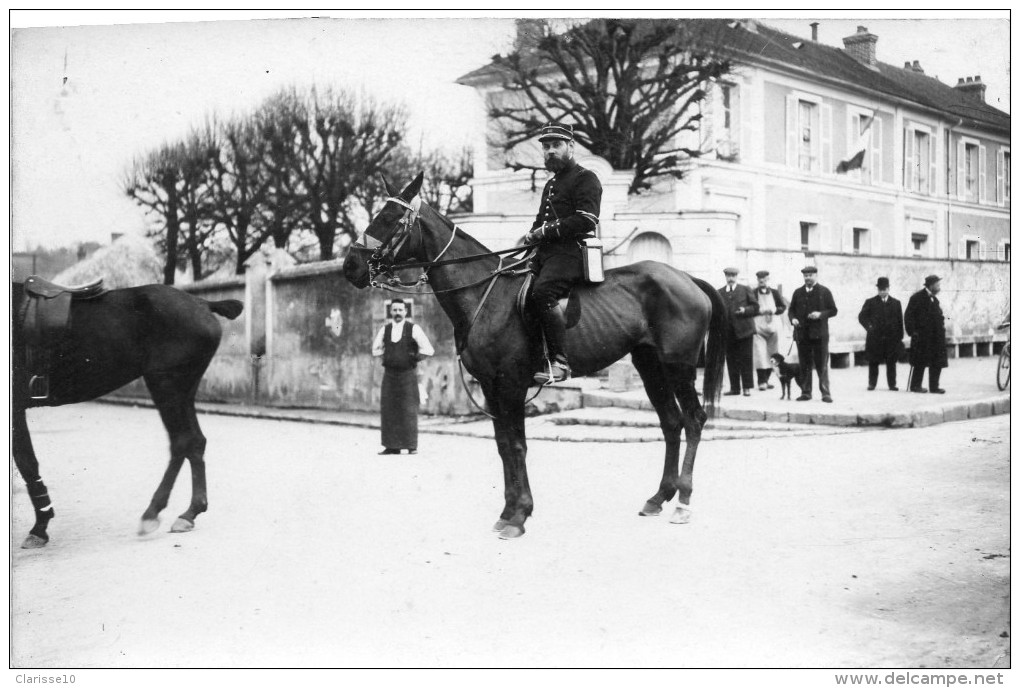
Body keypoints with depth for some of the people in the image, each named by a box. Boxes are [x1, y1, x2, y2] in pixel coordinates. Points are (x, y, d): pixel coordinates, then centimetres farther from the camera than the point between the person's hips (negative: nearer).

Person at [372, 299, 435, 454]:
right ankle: (392, 446, 7)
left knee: (409, 411, -5)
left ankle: (411, 446, 0)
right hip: (389, 375, 4)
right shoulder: (385, 330, 9)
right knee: (388, 410, 1)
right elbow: (375, 350, 21)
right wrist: (387, 353, 7)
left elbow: (428, 350, -6)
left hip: (408, 375, -4)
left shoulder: (413, 329, -3)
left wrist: (414, 357, -1)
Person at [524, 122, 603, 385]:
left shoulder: (585, 178, -1)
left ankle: (559, 363, -34)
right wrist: (533, 235, 11)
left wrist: (546, 231, -14)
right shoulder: (550, 185, 28)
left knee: (542, 293, -33)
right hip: (547, 254, 10)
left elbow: (585, 220, -14)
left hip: (572, 252, -10)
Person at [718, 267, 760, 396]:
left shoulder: (745, 290, 6)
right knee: (731, 360, 4)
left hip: (743, 330, -2)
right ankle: (734, 387, 11)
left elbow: (755, 307, 5)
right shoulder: (720, 293, 12)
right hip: (727, 331, 3)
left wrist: (745, 310, -13)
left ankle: (747, 387, 2)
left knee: (745, 360, -2)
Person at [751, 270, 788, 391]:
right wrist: (760, 310, -15)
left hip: (773, 326, 3)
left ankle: (766, 380, 15)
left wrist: (773, 310, -8)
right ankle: (761, 382, -13)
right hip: (758, 327, -3)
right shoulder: (753, 294, 4)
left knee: (772, 354, 6)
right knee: (760, 353, -13)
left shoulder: (774, 293, 11)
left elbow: (783, 307, 10)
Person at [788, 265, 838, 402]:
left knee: (822, 365, -3)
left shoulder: (824, 292, 3)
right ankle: (805, 392, 10)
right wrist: (793, 319, -4)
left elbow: (833, 310, 2)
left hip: (819, 334, -3)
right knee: (804, 365, 5)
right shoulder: (797, 292, 12)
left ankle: (825, 393, 0)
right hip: (802, 333, 3)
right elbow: (792, 309, 17)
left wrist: (820, 314, -15)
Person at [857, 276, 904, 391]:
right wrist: (869, 326, -13)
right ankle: (871, 384, 9)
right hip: (875, 338, -1)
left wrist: (900, 337, 3)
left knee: (891, 363, 2)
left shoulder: (896, 303, 11)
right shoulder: (870, 302, 6)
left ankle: (892, 384, 7)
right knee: (873, 362, 1)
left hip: (892, 338, 1)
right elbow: (862, 317, 3)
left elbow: (900, 321, 10)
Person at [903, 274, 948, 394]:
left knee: (937, 363, 5)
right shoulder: (917, 298, -7)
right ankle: (915, 385, 9)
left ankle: (934, 386, 12)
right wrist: (912, 331, -15)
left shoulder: (934, 299, 16)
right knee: (921, 362, -1)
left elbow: (937, 316, 21)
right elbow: (908, 315, -10)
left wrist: (942, 326, 5)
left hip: (935, 338, 7)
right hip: (922, 337, -7)